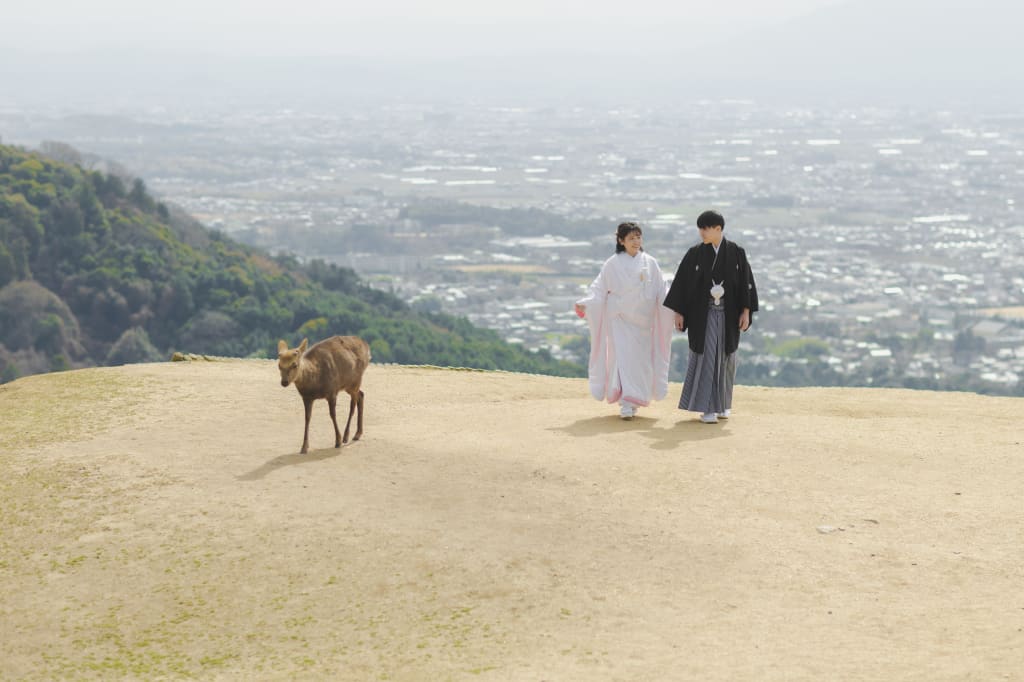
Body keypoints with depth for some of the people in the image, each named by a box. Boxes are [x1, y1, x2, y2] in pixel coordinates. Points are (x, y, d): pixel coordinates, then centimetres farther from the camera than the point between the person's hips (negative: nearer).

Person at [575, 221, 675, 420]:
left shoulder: (650, 264, 5)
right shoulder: (613, 264, 0)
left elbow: (661, 292, 6)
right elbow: (599, 288, -2)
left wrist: (671, 308, -8)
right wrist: (584, 303, -16)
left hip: (642, 319, 2)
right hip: (619, 318, -2)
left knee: (640, 358, 2)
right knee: (622, 357, -10)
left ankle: (635, 399, 16)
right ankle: (626, 403, -10)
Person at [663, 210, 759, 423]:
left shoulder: (736, 253, -1)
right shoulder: (695, 254, -2)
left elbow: (745, 282, 1)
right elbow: (682, 282, 0)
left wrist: (746, 311, -4)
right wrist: (678, 312, -4)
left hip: (728, 314, 1)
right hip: (703, 314, -1)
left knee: (725, 358, 9)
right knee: (706, 358, -6)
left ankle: (722, 403, 25)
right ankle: (707, 408, -3)